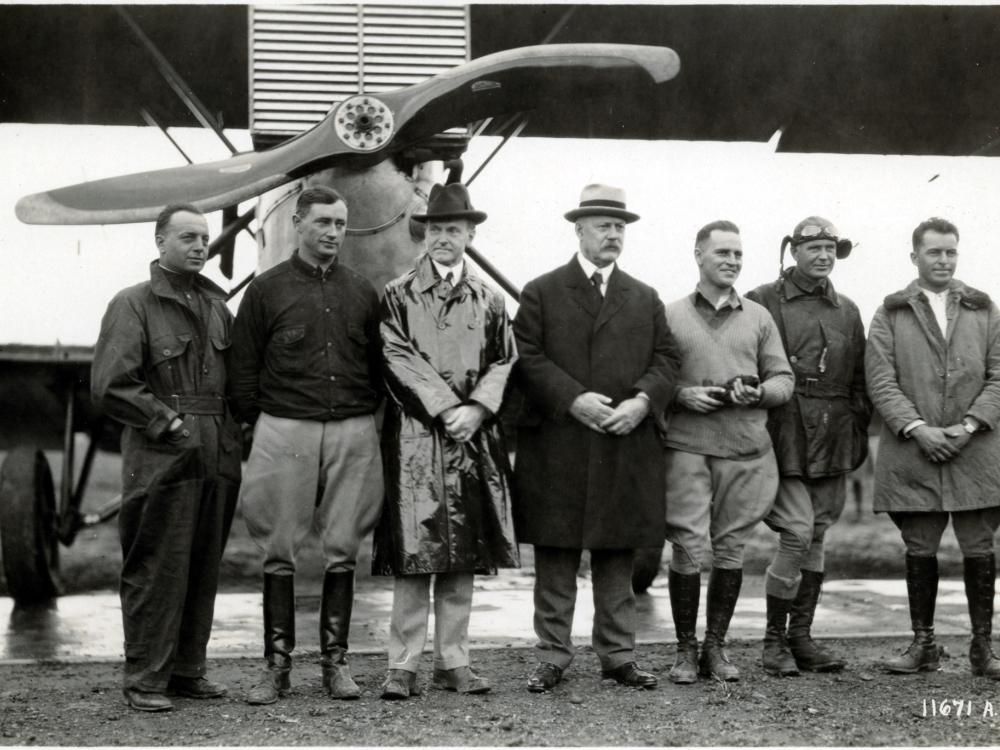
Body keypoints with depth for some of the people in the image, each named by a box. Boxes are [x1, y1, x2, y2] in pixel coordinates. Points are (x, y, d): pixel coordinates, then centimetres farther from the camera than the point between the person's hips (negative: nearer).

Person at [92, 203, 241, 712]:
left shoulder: (217, 304, 16)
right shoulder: (132, 304, -3)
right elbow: (109, 385, -11)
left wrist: (233, 428, 8)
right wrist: (167, 422, -13)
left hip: (218, 457, 6)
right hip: (161, 457, -6)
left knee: (204, 569, 10)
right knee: (156, 570, -4)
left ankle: (187, 670, 20)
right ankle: (145, 679, 3)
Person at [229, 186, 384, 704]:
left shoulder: (362, 293, 13)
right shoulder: (266, 290, 4)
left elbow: (376, 367, 17)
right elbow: (243, 371, 5)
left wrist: (363, 420, 8)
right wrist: (262, 425, 1)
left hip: (352, 433, 2)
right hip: (285, 430, -2)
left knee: (342, 552, 4)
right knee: (279, 553, 0)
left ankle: (335, 661, 12)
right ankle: (277, 665, 7)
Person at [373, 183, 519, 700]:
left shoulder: (489, 301, 14)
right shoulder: (397, 295, 4)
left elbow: (504, 363, 9)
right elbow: (397, 359, -5)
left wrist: (476, 409, -8)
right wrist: (446, 409, -13)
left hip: (473, 440, 4)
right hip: (414, 438, -3)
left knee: (464, 554, 5)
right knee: (413, 554, -6)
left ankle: (453, 662, 12)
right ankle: (403, 666, -1)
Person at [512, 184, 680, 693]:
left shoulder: (645, 299, 15)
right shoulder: (541, 293, 4)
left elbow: (665, 359, 10)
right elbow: (526, 358, -4)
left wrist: (642, 401, -9)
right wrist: (573, 399, -16)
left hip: (626, 448, 3)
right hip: (555, 448, -3)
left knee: (618, 558, 8)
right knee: (555, 559, 2)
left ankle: (618, 655, 16)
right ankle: (552, 656, 10)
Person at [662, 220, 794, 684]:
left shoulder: (759, 318, 15)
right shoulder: (670, 316, 8)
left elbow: (783, 380, 13)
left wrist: (757, 393, -8)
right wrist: (682, 395, -10)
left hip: (746, 450, 3)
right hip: (687, 447, -2)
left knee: (730, 549, 4)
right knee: (688, 548, -7)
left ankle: (715, 646, 15)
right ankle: (685, 649, 5)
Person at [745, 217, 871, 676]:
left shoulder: (847, 312, 15)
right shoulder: (761, 303, -1)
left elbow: (859, 381, 18)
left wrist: (859, 434, 11)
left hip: (832, 444, 5)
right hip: (784, 441, -5)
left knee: (815, 538, 10)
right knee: (797, 535, -12)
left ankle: (801, 636, 18)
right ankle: (774, 640, 1)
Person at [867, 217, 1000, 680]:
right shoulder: (890, 315, 7)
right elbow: (881, 381, -2)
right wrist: (916, 428, -14)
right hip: (913, 452, -1)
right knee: (919, 550, 4)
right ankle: (923, 645, 13)